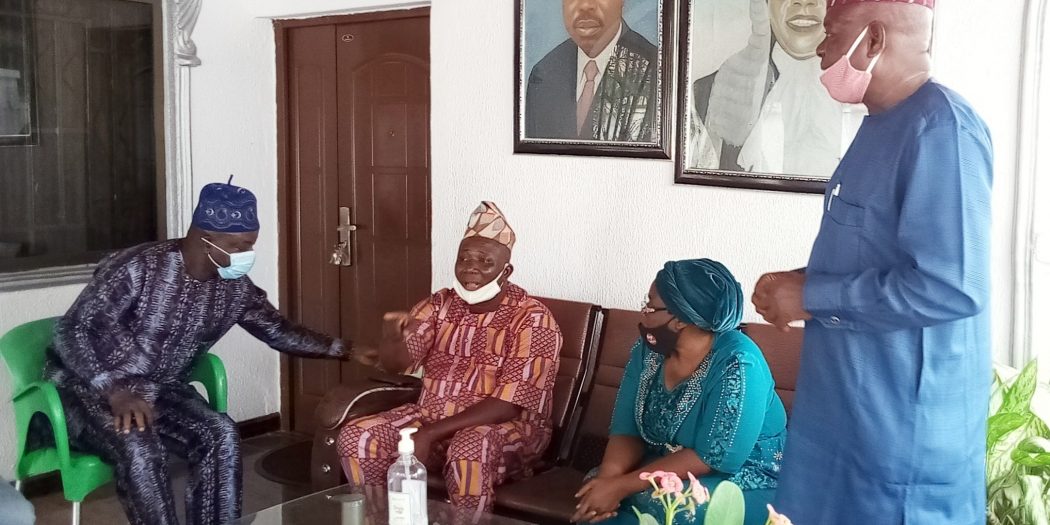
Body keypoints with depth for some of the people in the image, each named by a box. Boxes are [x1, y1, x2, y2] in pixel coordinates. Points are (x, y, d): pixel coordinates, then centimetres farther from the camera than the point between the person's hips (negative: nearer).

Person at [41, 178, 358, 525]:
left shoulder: (235, 288, -4)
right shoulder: (138, 267, -23)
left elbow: (279, 331, 10)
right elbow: (75, 329, -28)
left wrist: (344, 350, 4)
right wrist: (117, 391, -40)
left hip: (156, 390, 5)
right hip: (86, 385, -5)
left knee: (221, 435, -21)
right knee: (140, 449, -34)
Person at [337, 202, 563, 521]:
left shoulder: (532, 320, -12)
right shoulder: (439, 305, 5)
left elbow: (509, 404, -20)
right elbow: (393, 363, -4)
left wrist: (430, 434, -25)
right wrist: (392, 339, -30)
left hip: (506, 428, -5)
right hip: (432, 416, 5)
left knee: (468, 453, -38)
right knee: (356, 438, -15)